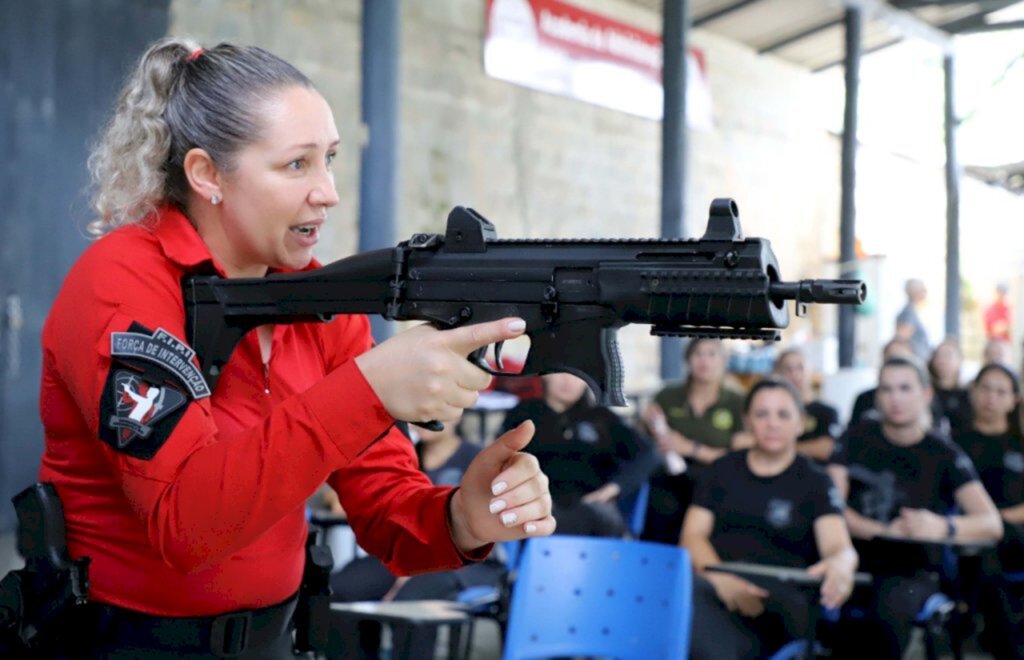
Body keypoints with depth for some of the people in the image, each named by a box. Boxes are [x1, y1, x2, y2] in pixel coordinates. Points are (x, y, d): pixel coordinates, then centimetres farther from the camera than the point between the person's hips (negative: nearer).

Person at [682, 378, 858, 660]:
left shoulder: (815, 481, 13)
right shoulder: (722, 470, 20)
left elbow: (839, 546, -3)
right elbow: (693, 535, 9)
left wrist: (841, 563, -31)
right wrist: (723, 579, -14)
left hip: (778, 598, -2)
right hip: (715, 584, 2)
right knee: (688, 592, -36)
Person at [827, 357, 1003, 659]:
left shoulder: (944, 455, 7)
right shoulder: (856, 439, 10)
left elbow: (992, 524, -3)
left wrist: (943, 527, -24)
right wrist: (883, 531, -16)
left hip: (912, 569, -1)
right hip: (855, 560, 1)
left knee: (891, 609, -36)